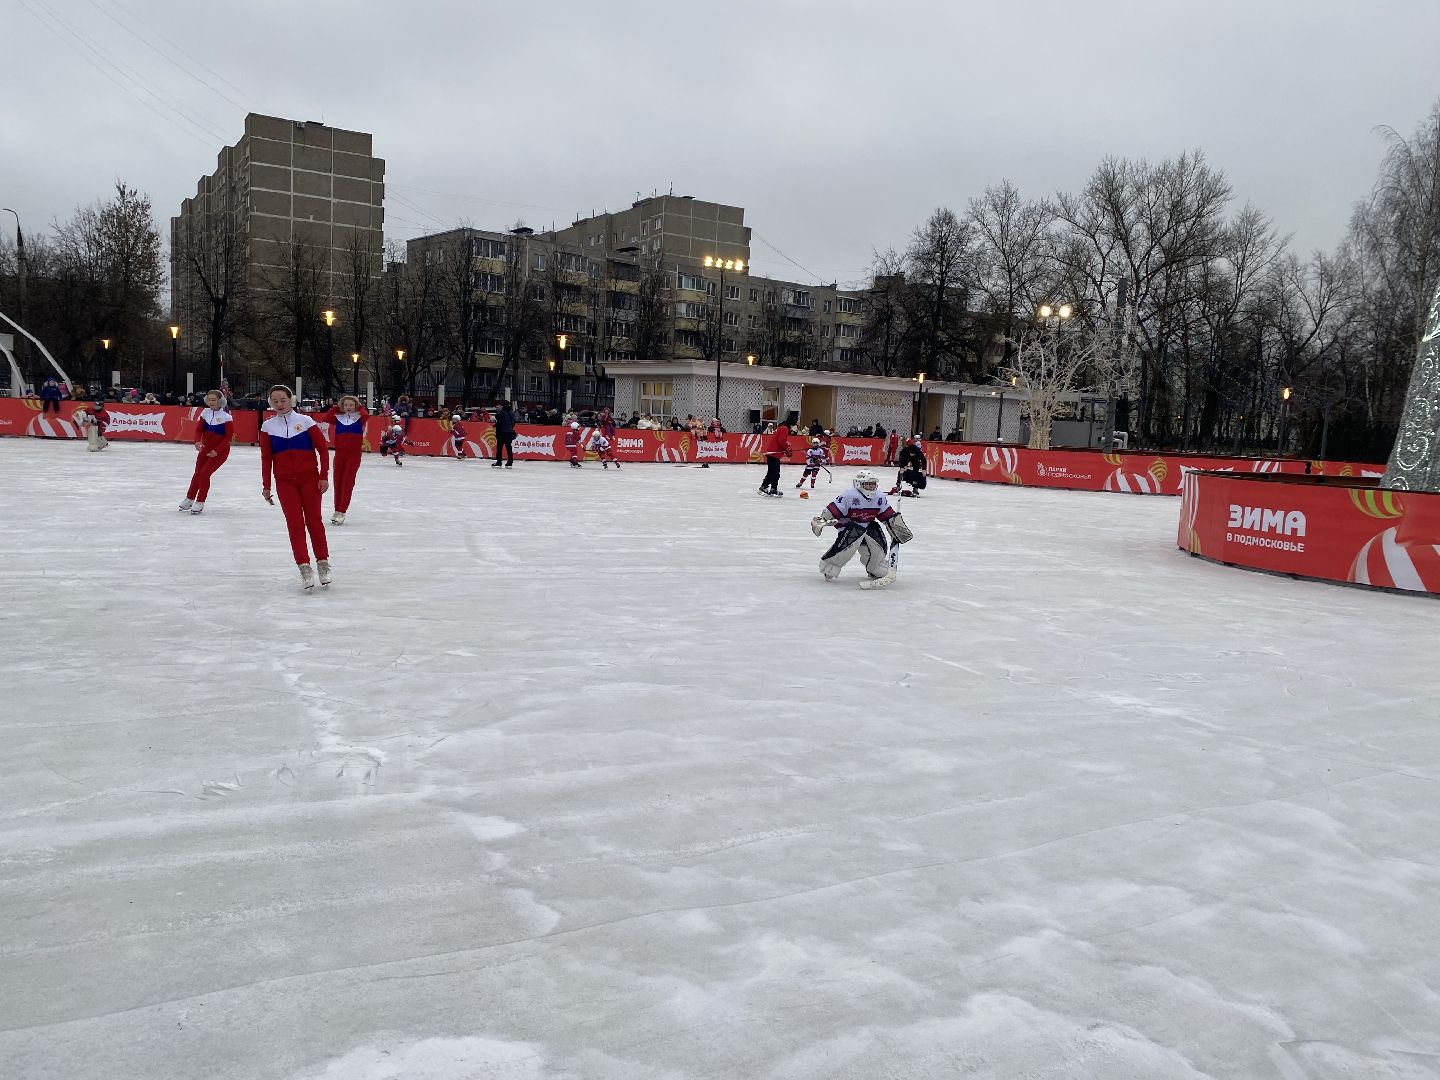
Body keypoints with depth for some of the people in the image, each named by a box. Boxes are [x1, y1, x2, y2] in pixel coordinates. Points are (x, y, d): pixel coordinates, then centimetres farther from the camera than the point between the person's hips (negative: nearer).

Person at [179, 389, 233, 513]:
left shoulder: (226, 416, -18)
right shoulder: (205, 412, -3)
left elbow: (229, 437, -17)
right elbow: (199, 429, 2)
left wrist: (217, 450, -21)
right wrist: (197, 441, -18)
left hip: (220, 450, -6)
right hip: (206, 448, 6)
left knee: (205, 472, -13)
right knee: (197, 472, 13)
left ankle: (200, 503, 0)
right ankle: (189, 499, 30)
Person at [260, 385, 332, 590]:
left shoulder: (305, 421, -3)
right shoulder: (268, 427, 3)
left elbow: (323, 449, -1)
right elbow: (266, 458, 7)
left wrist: (324, 476, -6)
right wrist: (266, 486, 5)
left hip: (310, 478, -1)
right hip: (284, 482, 1)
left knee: (314, 521, 2)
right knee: (294, 524, -4)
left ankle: (323, 564, 14)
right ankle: (304, 568, -2)